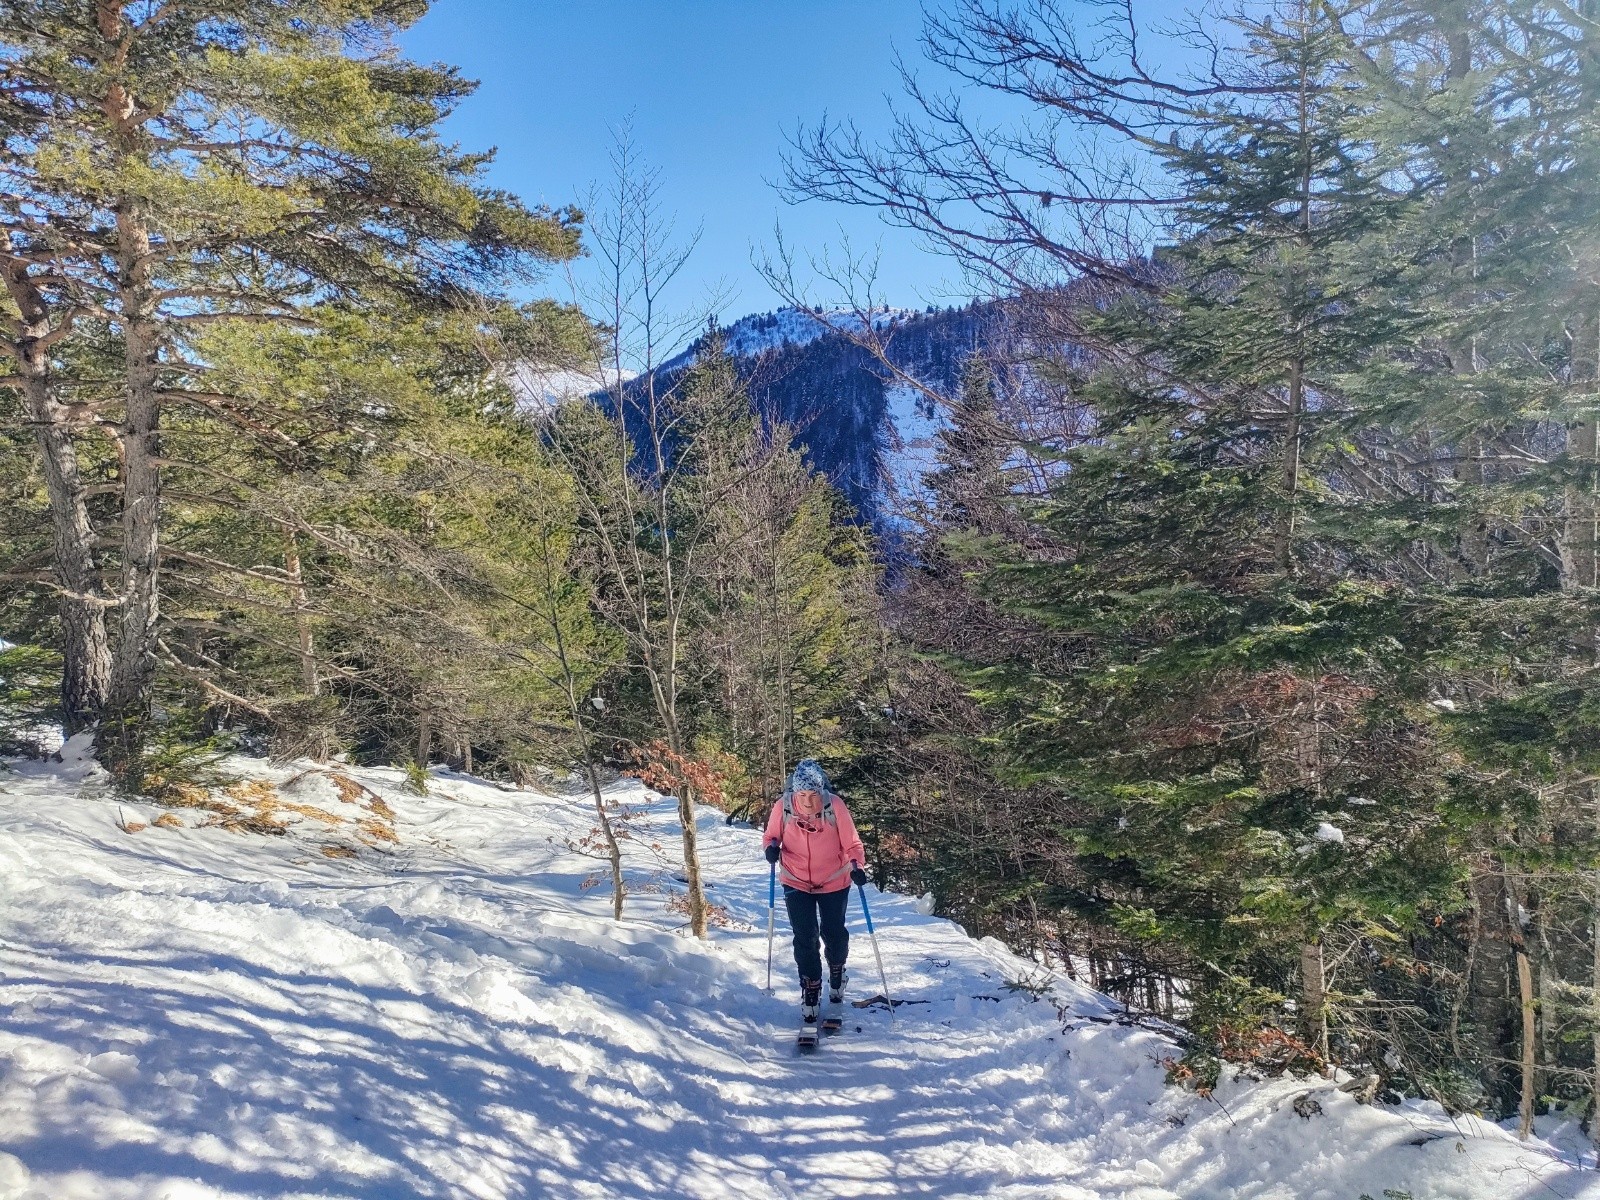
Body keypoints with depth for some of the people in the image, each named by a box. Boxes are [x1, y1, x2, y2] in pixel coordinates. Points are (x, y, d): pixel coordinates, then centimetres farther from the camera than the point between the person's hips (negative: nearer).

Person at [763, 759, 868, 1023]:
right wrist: (772, 847, -23)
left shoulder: (835, 806, -23)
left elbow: (852, 842, -15)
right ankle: (810, 990, 20)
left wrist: (856, 865, -33)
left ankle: (837, 972, 46)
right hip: (796, 883, 0)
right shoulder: (783, 807, -19)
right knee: (804, 939, 0)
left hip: (834, 882, 0)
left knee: (834, 934, 15)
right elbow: (772, 835, -1)